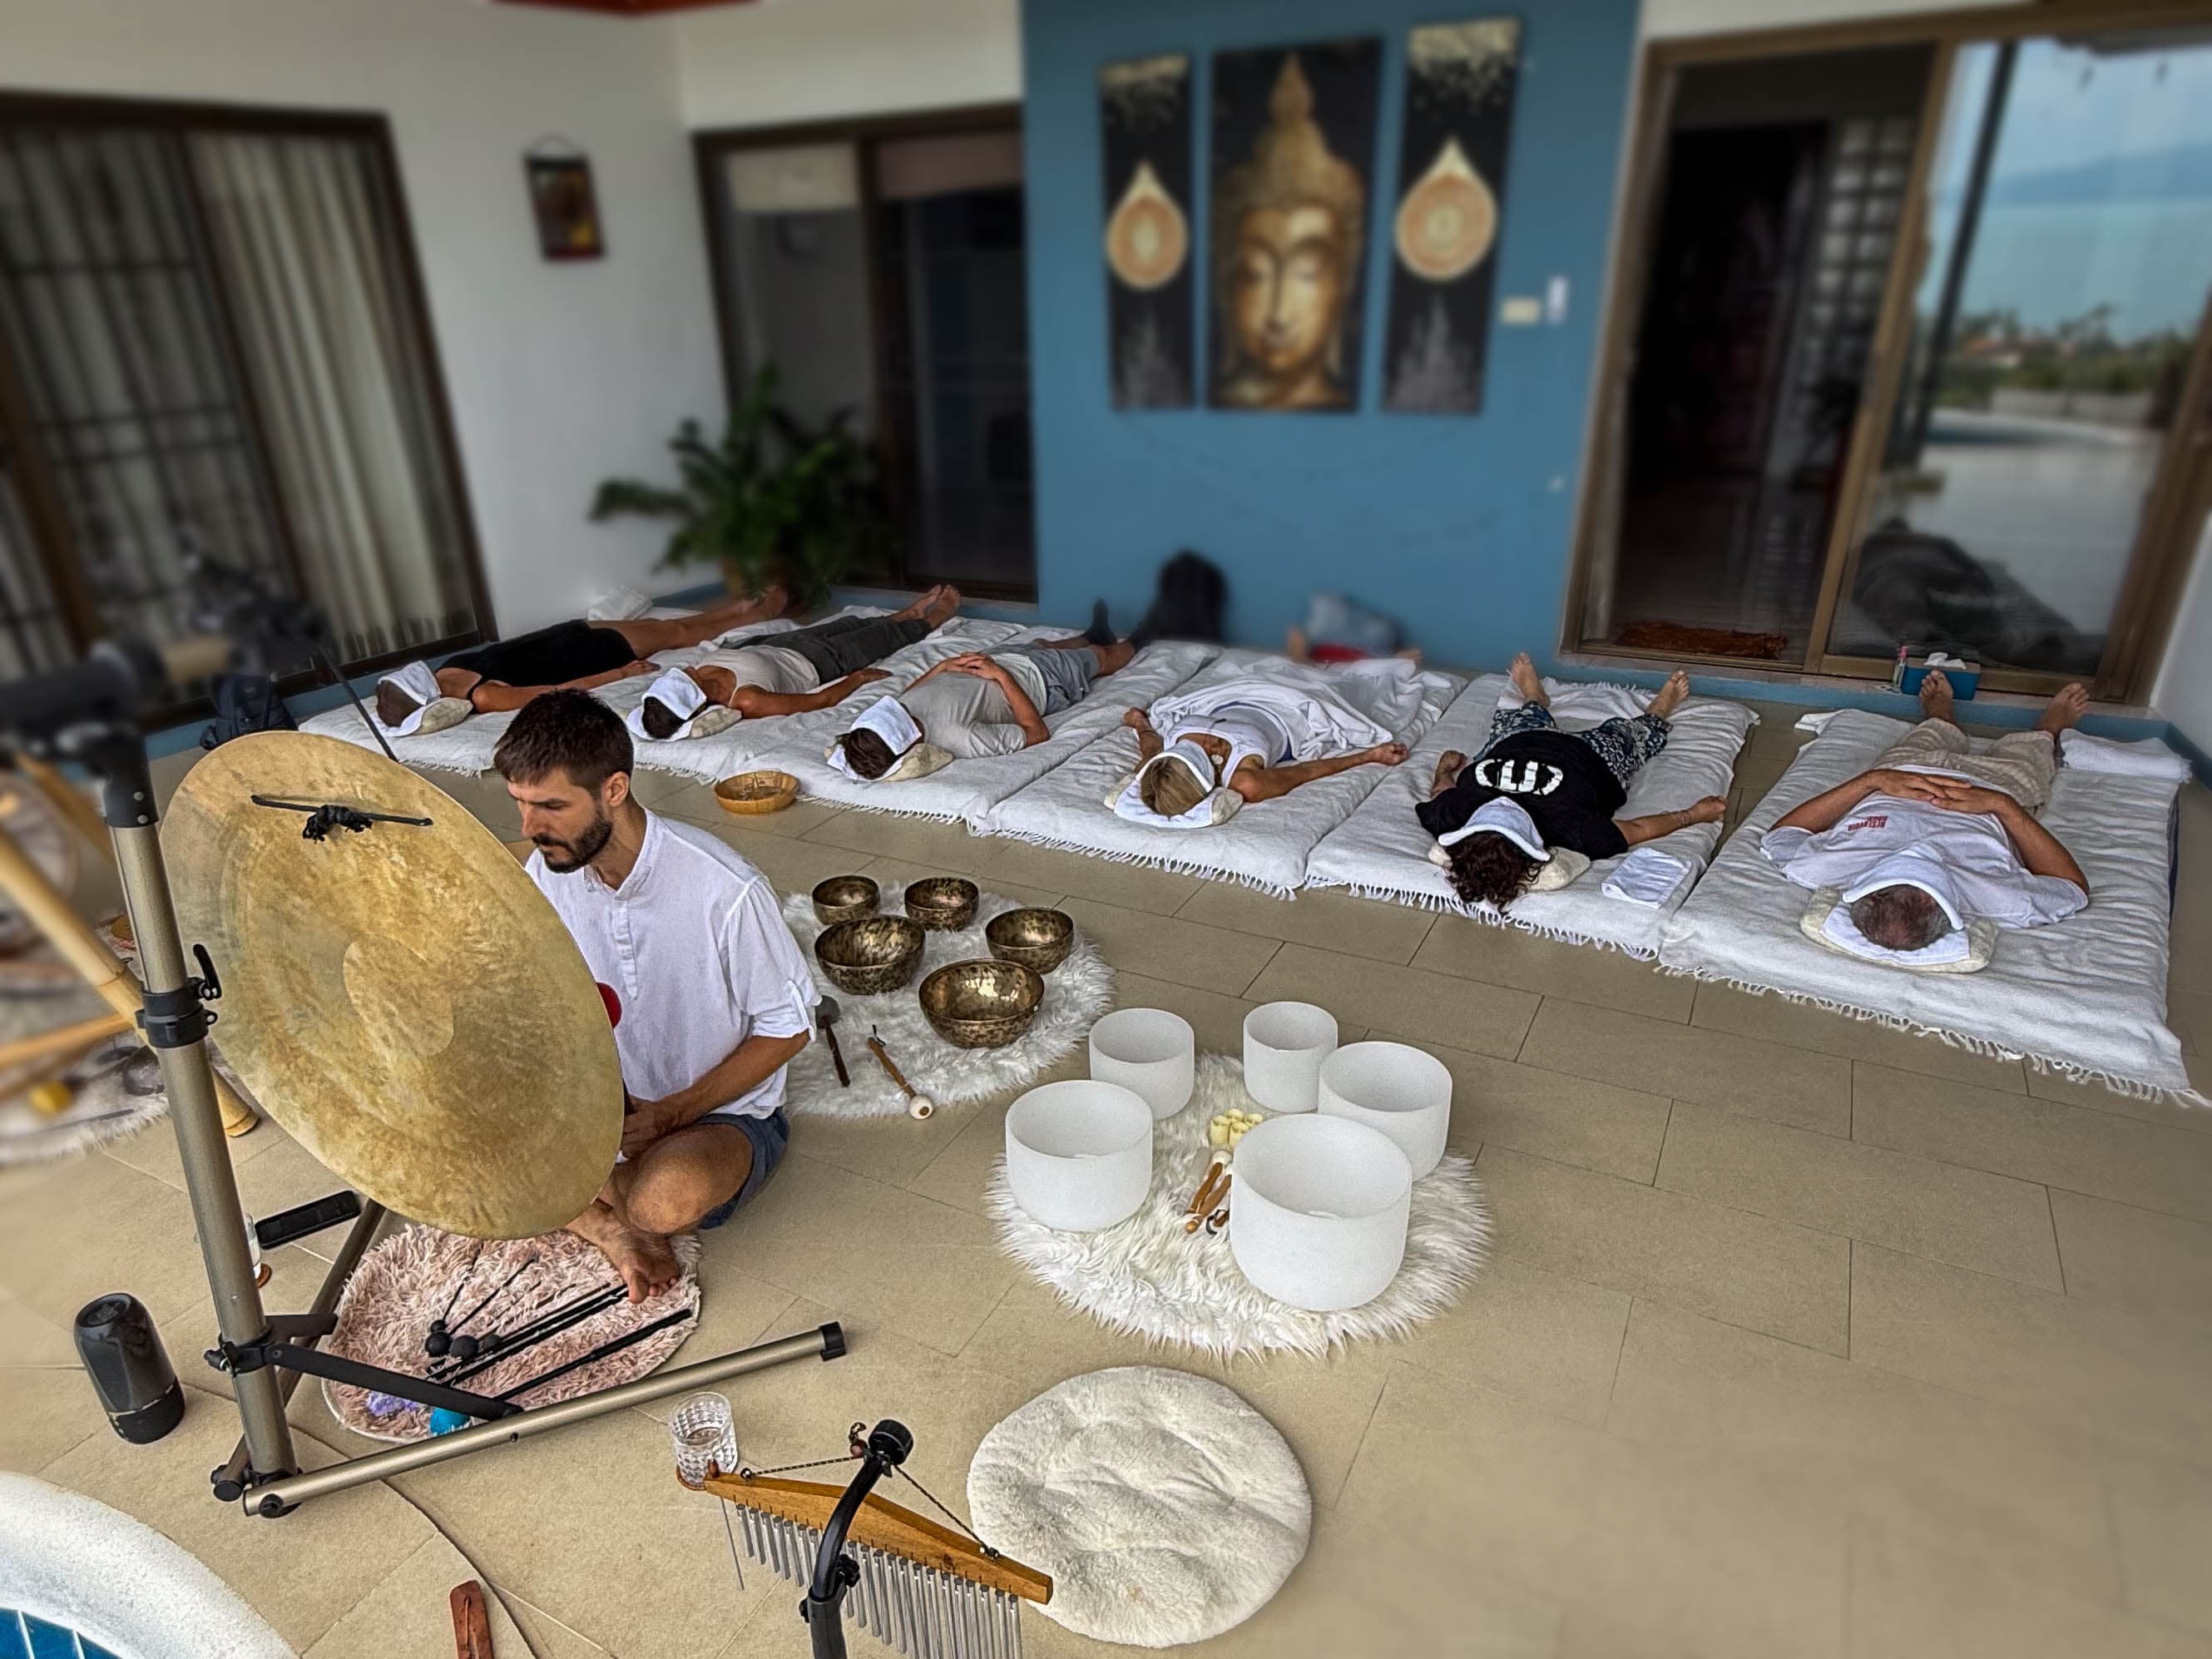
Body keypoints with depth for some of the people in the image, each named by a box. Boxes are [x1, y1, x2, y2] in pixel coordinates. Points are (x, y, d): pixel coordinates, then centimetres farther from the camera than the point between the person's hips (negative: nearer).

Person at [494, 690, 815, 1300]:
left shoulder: (724, 890, -27)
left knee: (671, 1197, -37)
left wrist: (670, 1114, -20)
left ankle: (594, 1192, 0)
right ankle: (612, 1228, -5)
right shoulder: (546, 874, -9)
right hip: (606, 1103, 5)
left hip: (723, 1112, -5)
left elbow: (787, 1029, -15)